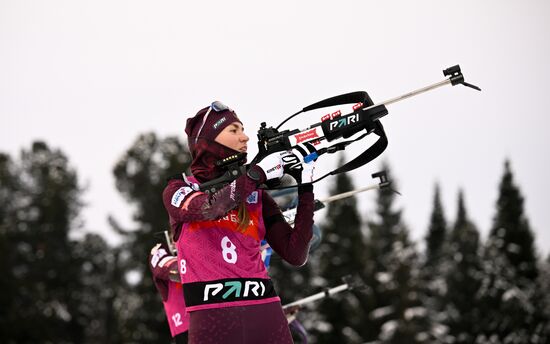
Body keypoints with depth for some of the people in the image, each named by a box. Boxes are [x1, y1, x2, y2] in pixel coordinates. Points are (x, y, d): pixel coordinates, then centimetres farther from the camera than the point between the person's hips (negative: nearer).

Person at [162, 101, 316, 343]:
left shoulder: (256, 196, 14)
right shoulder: (179, 190, 7)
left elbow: (295, 254, 6)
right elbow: (208, 207, -16)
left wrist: (305, 188, 3)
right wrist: (259, 172, -9)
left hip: (266, 313, 3)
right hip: (211, 319, -3)